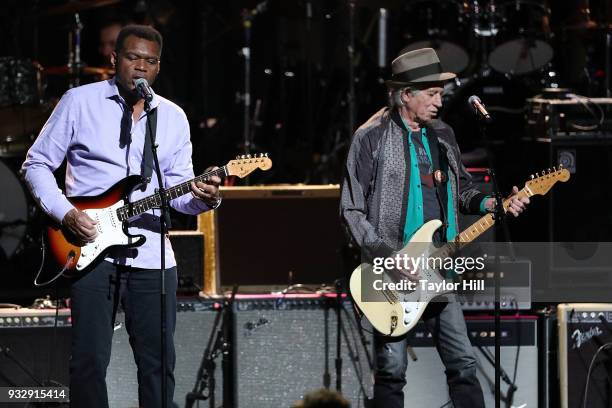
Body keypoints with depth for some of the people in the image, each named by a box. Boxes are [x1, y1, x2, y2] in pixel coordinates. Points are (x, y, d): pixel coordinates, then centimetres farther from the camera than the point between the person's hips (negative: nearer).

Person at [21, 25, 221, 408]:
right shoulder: (79, 102, 1)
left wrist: (201, 198, -13)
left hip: (151, 255, 3)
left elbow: (179, 188, 11)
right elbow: (38, 164, 4)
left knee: (159, 363, 3)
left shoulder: (174, 118, 11)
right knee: (90, 360, -4)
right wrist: (64, 213, -11)